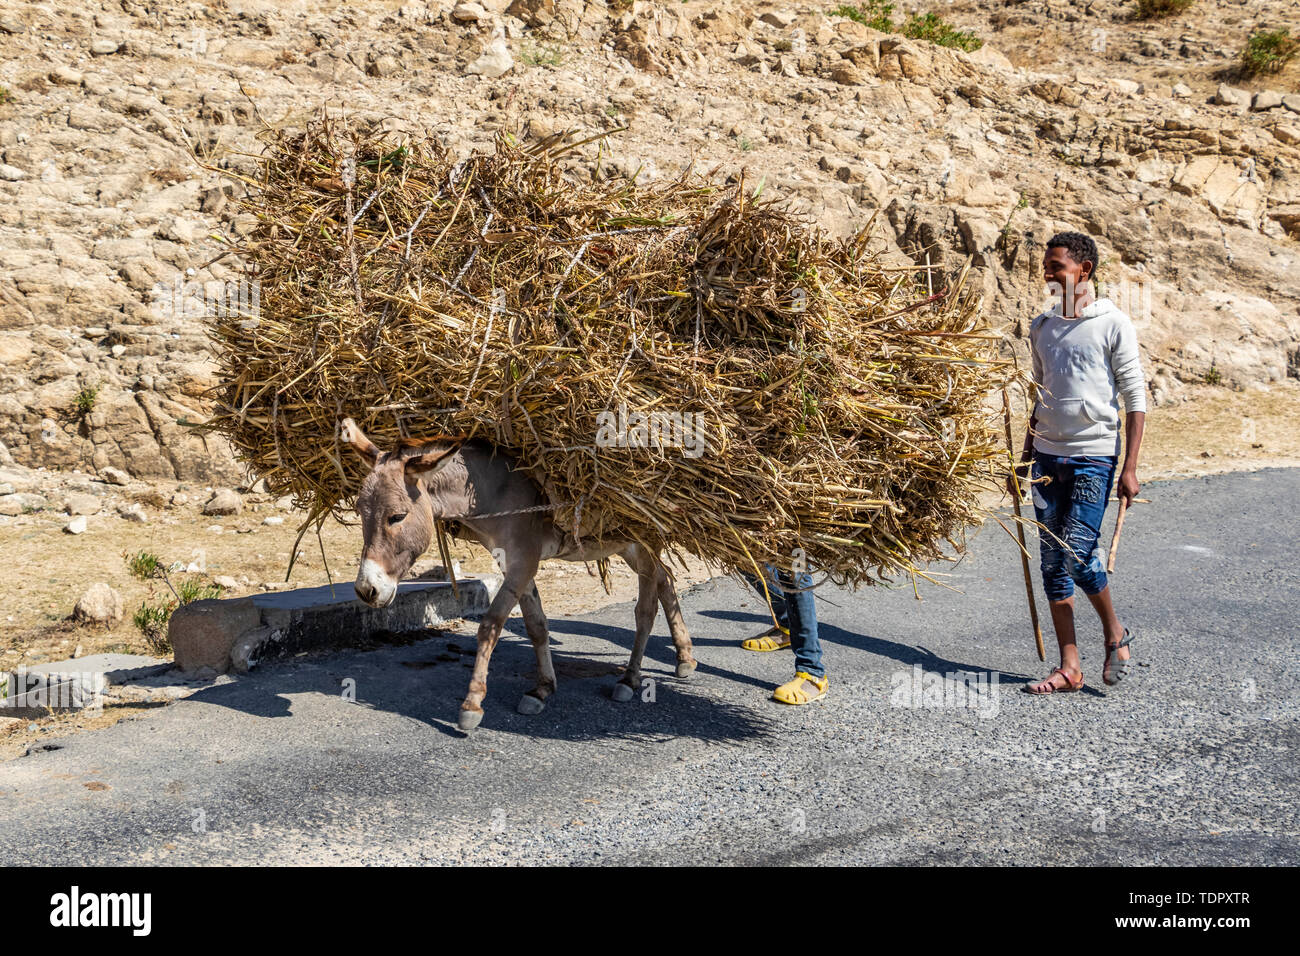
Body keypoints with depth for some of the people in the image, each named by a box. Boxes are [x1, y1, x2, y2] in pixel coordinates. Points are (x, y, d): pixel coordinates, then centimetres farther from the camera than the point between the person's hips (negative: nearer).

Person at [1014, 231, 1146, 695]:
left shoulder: (1113, 324, -4)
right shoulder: (1042, 327, 12)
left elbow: (1136, 398, -4)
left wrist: (1130, 468, -10)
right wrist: (1024, 463, 17)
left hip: (1094, 455, -6)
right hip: (1048, 454, 6)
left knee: (1079, 555, -13)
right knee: (1053, 562, 4)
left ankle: (1115, 634, 15)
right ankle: (1069, 666, 12)